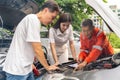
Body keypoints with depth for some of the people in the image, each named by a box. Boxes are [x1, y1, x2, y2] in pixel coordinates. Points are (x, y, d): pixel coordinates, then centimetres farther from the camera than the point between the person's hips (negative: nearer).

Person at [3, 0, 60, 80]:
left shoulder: (34, 21, 13)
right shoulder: (33, 20, -17)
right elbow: (37, 49, -16)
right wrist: (47, 67, -4)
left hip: (25, 68, 9)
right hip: (17, 70, -9)